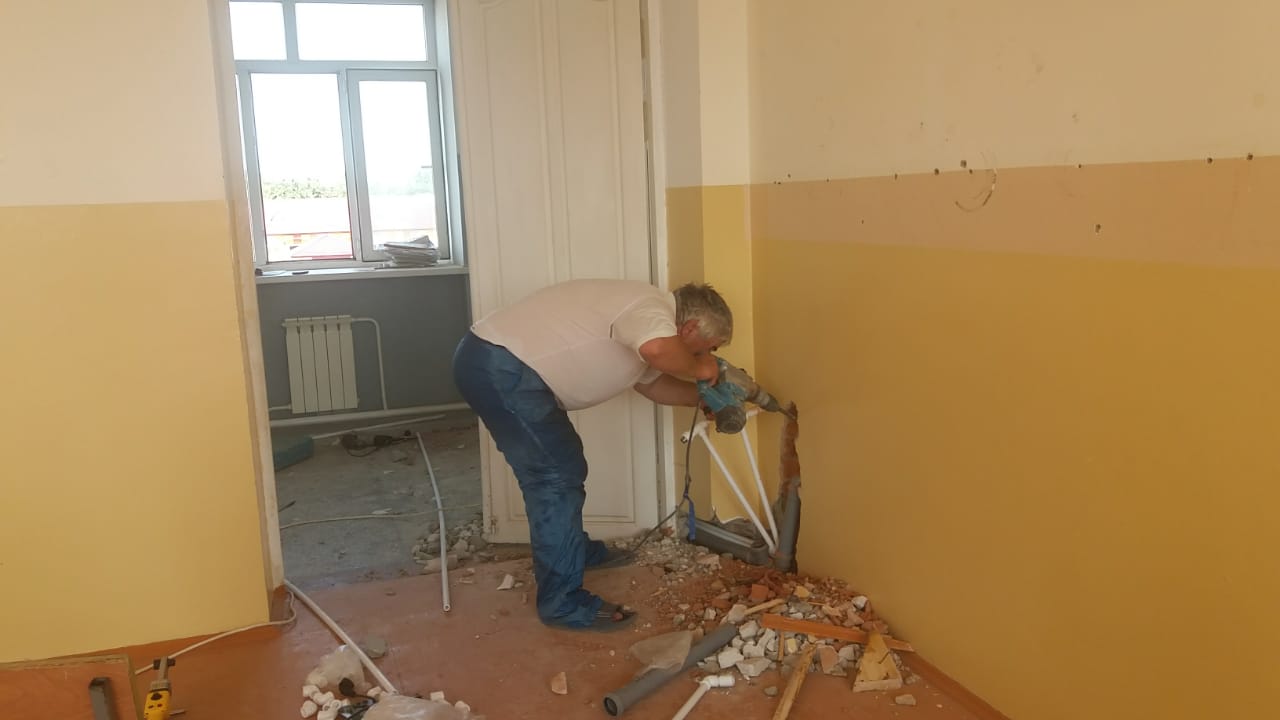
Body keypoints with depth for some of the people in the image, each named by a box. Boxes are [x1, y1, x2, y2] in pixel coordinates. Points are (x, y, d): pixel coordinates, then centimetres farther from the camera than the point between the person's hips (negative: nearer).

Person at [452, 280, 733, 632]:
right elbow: (658, 350, -37)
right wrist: (697, 369, -17)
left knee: (560, 466, 23)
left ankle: (578, 551, 41)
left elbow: (651, 381, 31)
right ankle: (563, 603, 1)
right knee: (557, 477, -7)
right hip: (498, 367, -11)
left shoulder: (643, 316, 17)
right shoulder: (652, 309, -14)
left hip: (494, 362, 11)